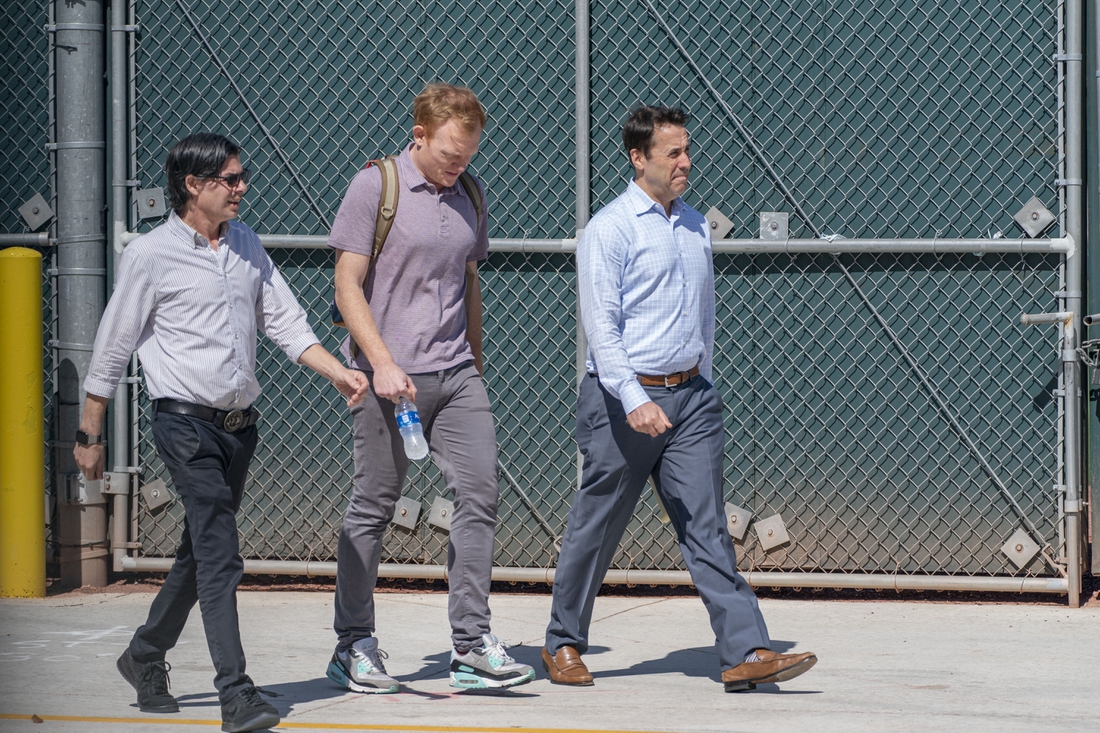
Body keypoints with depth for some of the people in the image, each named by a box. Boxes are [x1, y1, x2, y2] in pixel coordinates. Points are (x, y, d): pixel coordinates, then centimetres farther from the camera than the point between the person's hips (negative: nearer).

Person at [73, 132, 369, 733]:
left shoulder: (245, 244, 13)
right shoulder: (150, 255, -6)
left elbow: (285, 322, 11)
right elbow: (111, 350, -1)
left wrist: (338, 372, -5)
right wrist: (89, 435, 2)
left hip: (240, 423, 7)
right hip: (185, 421, -7)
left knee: (200, 552, 16)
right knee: (219, 556, -15)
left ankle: (146, 655, 36)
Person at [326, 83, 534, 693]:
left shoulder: (469, 195, 13)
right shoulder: (375, 186, -5)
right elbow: (347, 286, -8)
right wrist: (382, 364, -17)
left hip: (455, 374, 5)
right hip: (389, 374, -5)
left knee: (479, 493, -4)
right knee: (373, 508, 1)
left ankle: (471, 646, -1)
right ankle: (353, 646, 12)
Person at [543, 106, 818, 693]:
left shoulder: (696, 225, 13)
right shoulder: (609, 230, -9)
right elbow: (601, 325, -16)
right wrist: (634, 400, -26)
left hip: (690, 396, 5)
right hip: (623, 400, -5)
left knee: (706, 528, -3)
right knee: (595, 529, 6)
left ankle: (746, 652, -11)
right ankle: (564, 644, 22)